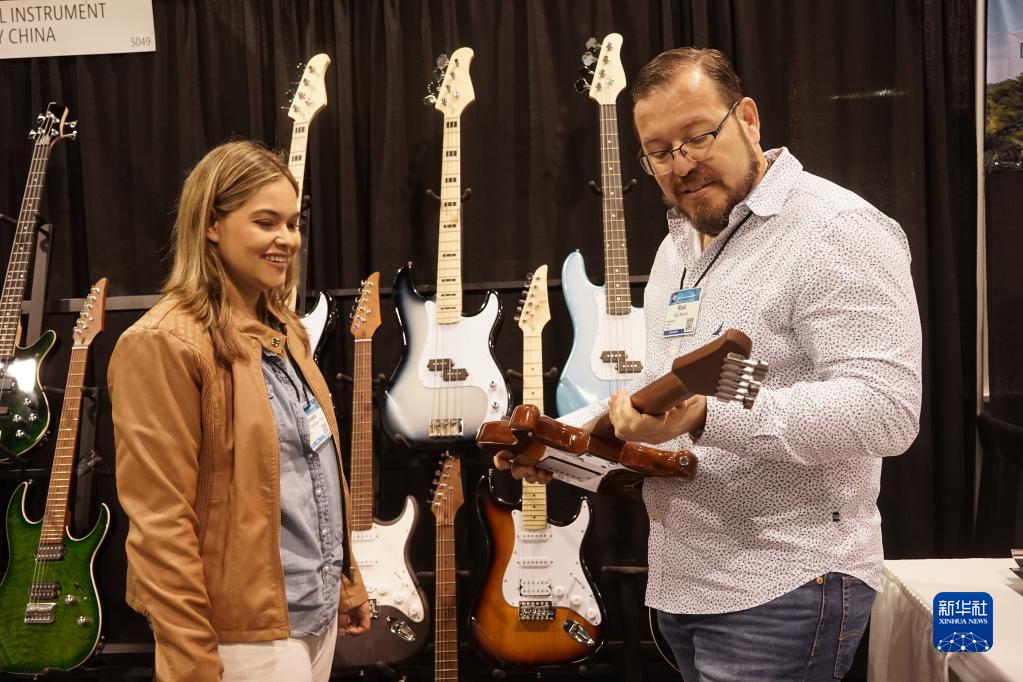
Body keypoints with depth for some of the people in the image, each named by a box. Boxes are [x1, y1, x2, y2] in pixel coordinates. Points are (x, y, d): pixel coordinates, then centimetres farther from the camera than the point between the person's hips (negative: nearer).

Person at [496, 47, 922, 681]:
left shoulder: (837, 231, -14)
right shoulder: (679, 244, 14)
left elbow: (886, 409, -25)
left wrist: (706, 417, -34)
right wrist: (563, 435, 7)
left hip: (784, 588, -8)